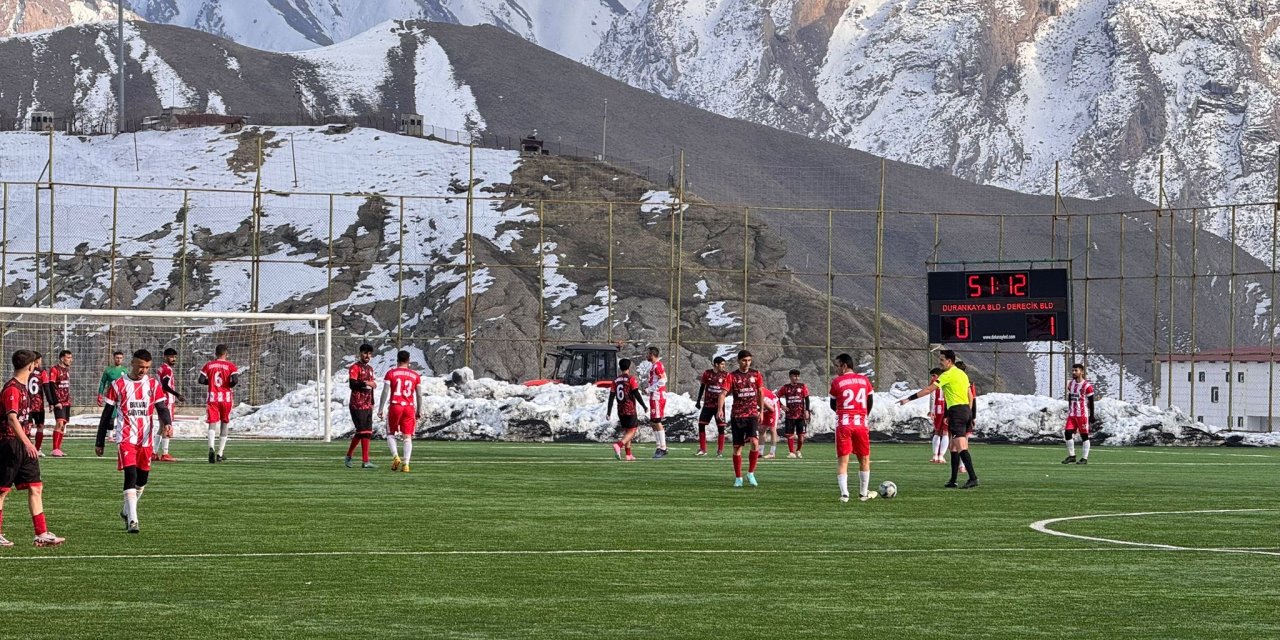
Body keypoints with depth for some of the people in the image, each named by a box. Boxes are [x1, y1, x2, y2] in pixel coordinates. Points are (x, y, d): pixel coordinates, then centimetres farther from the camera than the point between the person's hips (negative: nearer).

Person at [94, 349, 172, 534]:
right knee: (131, 476, -18)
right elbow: (106, 415, 5)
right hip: (126, 438, -4)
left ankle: (127, 511, 36)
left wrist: (167, 422, -26)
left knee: (142, 479, 13)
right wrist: (99, 442, 6)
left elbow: (161, 408, -2)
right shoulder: (118, 385, 0)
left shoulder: (154, 385, 6)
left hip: (146, 440, 4)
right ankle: (132, 520, -21)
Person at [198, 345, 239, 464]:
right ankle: (220, 453, 15)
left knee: (212, 424, -4)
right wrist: (230, 385, 6)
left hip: (212, 397, 0)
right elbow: (235, 380, -15)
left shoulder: (208, 365, 3)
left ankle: (211, 448, -32)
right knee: (224, 424, 15)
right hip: (226, 398, 0)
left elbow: (201, 380, -3)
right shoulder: (230, 365, -3)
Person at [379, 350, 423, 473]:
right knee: (407, 437, 3)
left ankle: (395, 456, -11)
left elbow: (385, 392, -4)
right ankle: (406, 464, -9)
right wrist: (419, 410, 16)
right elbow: (419, 395, 8)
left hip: (395, 406, -2)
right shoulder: (415, 376, 8)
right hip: (409, 408, 2)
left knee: (391, 434, 11)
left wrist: (380, 409, -2)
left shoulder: (391, 373, 2)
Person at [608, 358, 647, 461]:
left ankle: (628, 454, 14)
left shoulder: (616, 381, 8)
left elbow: (611, 396, 5)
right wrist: (644, 406, -5)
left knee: (627, 431, 16)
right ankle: (619, 445, -30)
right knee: (632, 431, -5)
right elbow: (636, 394, -13)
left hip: (620, 410, 6)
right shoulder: (631, 379, -7)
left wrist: (608, 412, 5)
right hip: (630, 410, -6)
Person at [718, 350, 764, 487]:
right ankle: (738, 478, 15)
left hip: (752, 414, 0)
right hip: (737, 416, 0)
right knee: (737, 447, 3)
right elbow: (723, 393, -12)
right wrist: (720, 409, -27)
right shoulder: (732, 376, -2)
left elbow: (760, 393, 15)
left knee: (754, 442, -19)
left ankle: (751, 473, -4)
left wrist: (761, 411, 15)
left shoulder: (756, 374, 6)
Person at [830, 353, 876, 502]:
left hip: (843, 424, -2)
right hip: (861, 424, 2)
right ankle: (863, 493, 18)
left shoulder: (837, 382, -3)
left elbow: (833, 406, 7)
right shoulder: (864, 380, 5)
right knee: (864, 459, 14)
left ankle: (844, 494, -9)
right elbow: (870, 402, 14)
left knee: (842, 460, 1)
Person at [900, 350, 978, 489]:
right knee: (954, 447, 14)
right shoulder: (962, 374, 17)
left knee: (961, 447, -15)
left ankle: (973, 478, -23)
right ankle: (953, 481, 15)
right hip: (965, 409, 9)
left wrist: (909, 399, -13)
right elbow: (970, 397, 19)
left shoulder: (948, 375, -10)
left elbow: (928, 390, -14)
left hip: (956, 410, -9)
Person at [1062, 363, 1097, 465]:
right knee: (1068, 433, -1)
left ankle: (1085, 458, 5)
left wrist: (1092, 416, -9)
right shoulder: (1071, 384, 12)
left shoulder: (1087, 386, -9)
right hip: (1072, 414, 7)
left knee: (1084, 435, 0)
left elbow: (1091, 402, -8)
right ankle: (1071, 456, 9)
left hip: (1083, 414, -7)